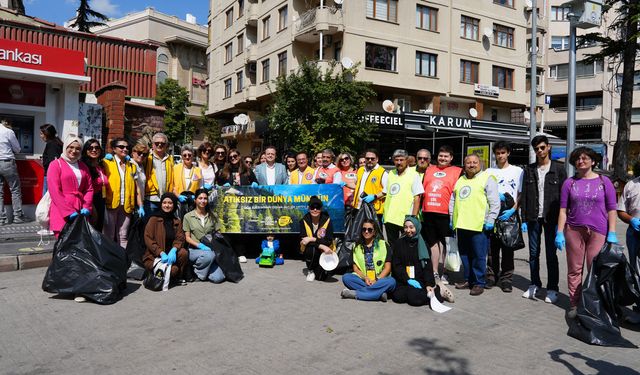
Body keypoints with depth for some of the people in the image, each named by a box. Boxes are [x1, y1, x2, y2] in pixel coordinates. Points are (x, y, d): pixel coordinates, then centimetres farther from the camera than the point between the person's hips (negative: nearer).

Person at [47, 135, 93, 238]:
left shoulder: (83, 167, 17)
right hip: (62, 214, -4)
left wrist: (86, 207, -3)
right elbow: (55, 191, -8)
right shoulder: (56, 164, 1)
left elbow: (89, 189, 14)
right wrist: (69, 212, -14)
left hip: (80, 212, 5)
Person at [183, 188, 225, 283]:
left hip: (210, 250, 3)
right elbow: (187, 238, 0)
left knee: (218, 278, -20)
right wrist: (200, 245, -16)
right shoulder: (188, 216, 4)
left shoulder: (212, 216, 12)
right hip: (194, 250, -3)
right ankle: (198, 272, -8)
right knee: (209, 255, -39)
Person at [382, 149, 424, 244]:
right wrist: (384, 213, 12)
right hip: (389, 218, 5)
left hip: (405, 219, -5)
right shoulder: (390, 174, 12)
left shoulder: (413, 175, -4)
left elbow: (417, 198, -7)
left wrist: (413, 218, -13)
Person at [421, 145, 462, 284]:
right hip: (428, 212, 4)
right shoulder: (429, 169, 17)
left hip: (445, 213, -4)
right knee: (433, 242, 11)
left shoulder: (457, 171, 3)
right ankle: (435, 272, 20)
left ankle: (442, 272, 13)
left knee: (445, 242, 3)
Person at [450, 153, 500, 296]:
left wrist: (490, 220, -11)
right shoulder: (460, 180, 19)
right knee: (465, 255, 12)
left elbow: (495, 202, -5)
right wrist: (452, 219, 16)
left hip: (479, 225, -6)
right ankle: (468, 280, 24)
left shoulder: (487, 178, 1)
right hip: (461, 225, 6)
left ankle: (479, 283, 8)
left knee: (478, 256, -2)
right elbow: (452, 201, 23)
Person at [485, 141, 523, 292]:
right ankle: (491, 276, 15)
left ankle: (506, 279, 8)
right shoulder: (489, 171, 13)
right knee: (491, 247, 5)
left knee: (507, 249, 1)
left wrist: (513, 210, -12)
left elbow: (521, 195, 2)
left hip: (509, 214, -2)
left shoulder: (518, 171, 7)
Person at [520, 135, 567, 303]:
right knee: (534, 252, 9)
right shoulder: (529, 169, 7)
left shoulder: (558, 169, 0)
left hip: (551, 218, -2)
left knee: (551, 253, 4)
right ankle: (535, 284, 21)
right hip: (533, 218, 3)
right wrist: (524, 219, 0)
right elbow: (524, 195, 6)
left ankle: (552, 288, 13)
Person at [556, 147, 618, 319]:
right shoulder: (569, 183, 6)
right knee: (575, 269, 7)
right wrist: (560, 232, 0)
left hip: (598, 231, -1)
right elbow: (563, 209, 5)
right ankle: (574, 304, 16)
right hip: (574, 230, 1)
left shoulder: (604, 182, 4)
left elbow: (611, 209, 4)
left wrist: (612, 233, -3)